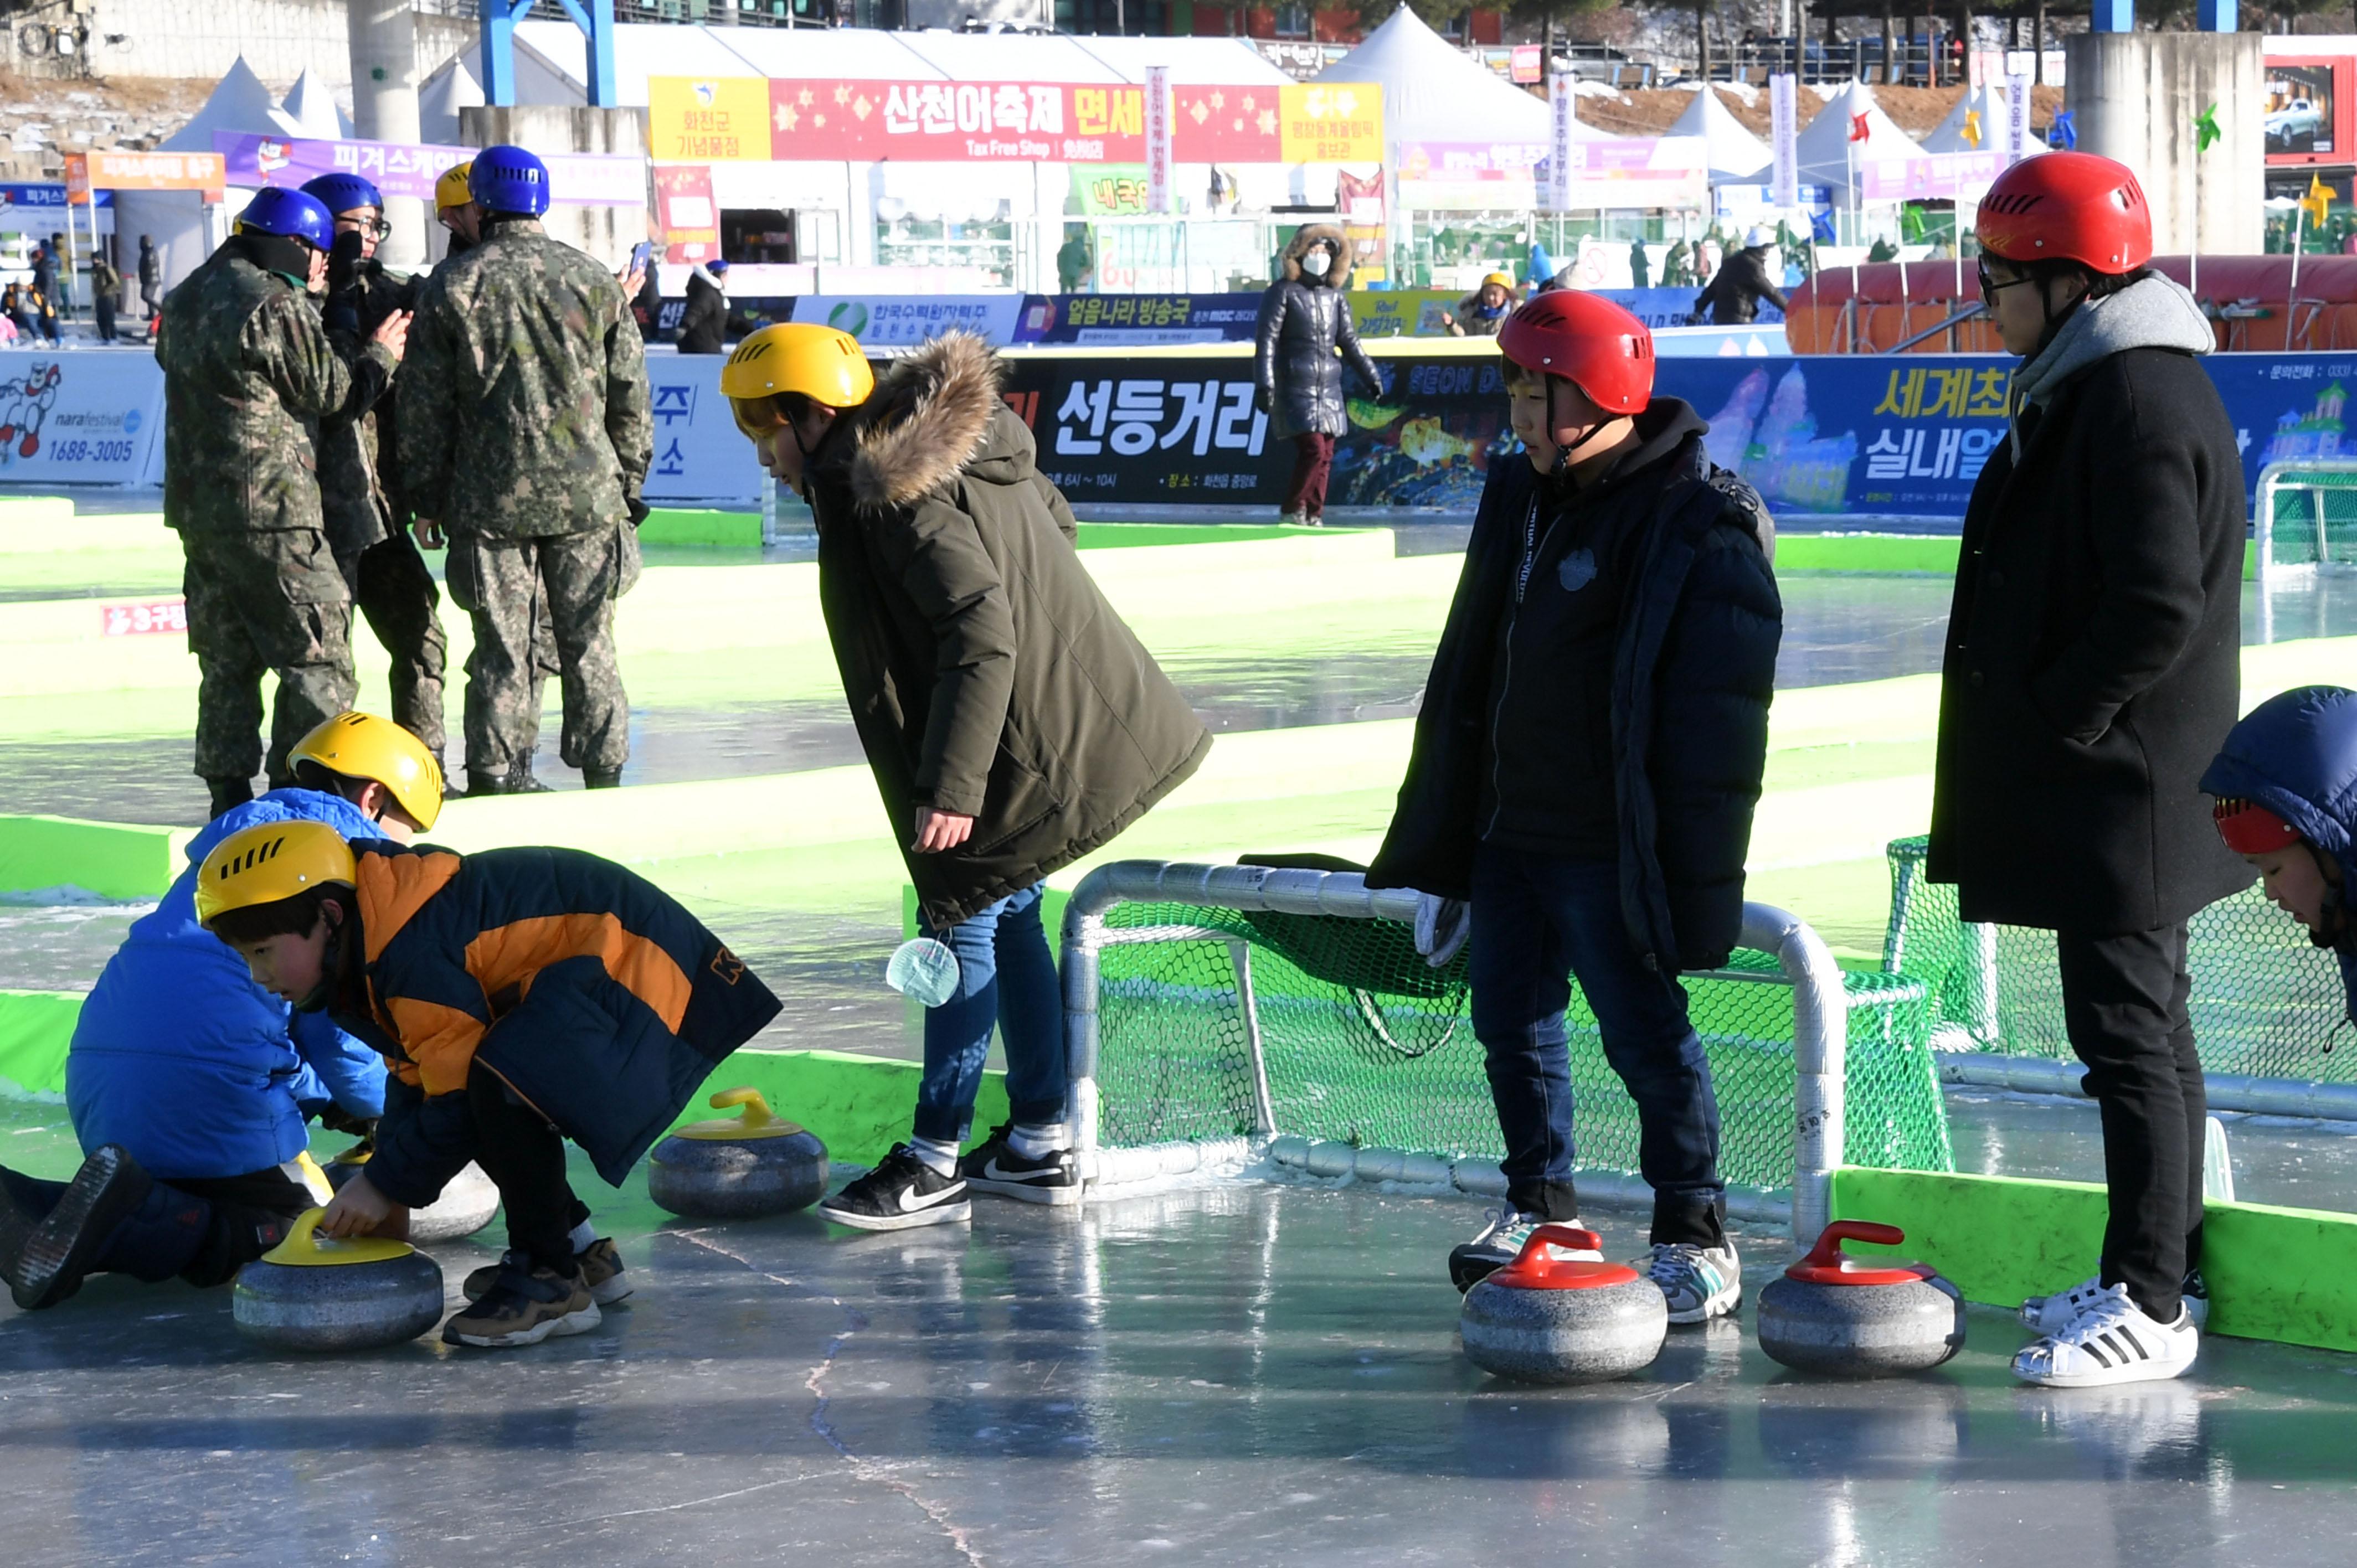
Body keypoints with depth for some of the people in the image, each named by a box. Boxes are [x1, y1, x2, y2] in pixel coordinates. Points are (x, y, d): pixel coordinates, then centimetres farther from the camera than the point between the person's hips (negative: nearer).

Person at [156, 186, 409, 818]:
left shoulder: (187, 299, 14)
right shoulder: (275, 305, -13)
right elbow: (326, 390, -7)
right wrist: (380, 356, 11)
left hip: (196, 506, 9)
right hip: (269, 510, -9)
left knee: (227, 659, 14)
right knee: (318, 658, -3)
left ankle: (228, 791, 14)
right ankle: (298, 790, -5)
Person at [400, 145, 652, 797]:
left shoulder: (453, 285, -1)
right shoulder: (592, 280, 3)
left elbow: (425, 405, 2)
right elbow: (630, 398, 6)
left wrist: (426, 499, 9)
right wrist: (628, 486, 15)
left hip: (490, 500, -1)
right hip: (586, 497, 1)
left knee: (502, 644, 4)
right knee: (589, 642, 8)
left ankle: (496, 772, 5)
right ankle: (603, 773, 11)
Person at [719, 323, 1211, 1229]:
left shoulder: (888, 490, -21)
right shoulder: (954, 448, 9)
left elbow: (981, 627, -28)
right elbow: (1056, 520, 21)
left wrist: (949, 785, -28)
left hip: (1033, 746, -10)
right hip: (1082, 713, 10)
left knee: (962, 917, -1)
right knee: (1005, 914, 17)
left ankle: (934, 1161, 6)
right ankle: (1040, 1146, 24)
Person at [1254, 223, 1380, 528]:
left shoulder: (1335, 296, 12)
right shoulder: (1282, 293, -4)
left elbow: (1349, 341, 19)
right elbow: (1266, 340, -7)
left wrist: (1370, 376, 17)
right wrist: (1265, 384, -14)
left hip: (1329, 387, 6)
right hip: (1296, 386, -6)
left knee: (1325, 456, 4)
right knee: (1313, 448, -17)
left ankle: (1314, 516, 10)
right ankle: (1291, 511, -6)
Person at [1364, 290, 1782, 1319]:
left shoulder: (1697, 522, -14)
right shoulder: (1522, 496, 12)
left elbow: (1716, 715, -16)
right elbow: (1469, 672, 19)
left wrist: (1689, 872, -20)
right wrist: (1445, 841, 19)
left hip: (1605, 848, -8)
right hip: (1507, 830, 8)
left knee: (1646, 1036, -2)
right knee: (1512, 1022, 14)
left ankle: (1696, 1236, 9)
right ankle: (1540, 1206, 30)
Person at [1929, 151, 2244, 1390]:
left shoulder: (2138, 401, -18)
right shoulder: (2098, 388, 15)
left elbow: (2159, 607, -26)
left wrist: (2056, 717, -17)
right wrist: (2042, 723, 15)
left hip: (2121, 789, -11)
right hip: (2115, 793, 11)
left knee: (2126, 1031, -7)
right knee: (2149, 1027, 16)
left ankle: (2148, 1305, -3)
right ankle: (2159, 1274, 25)